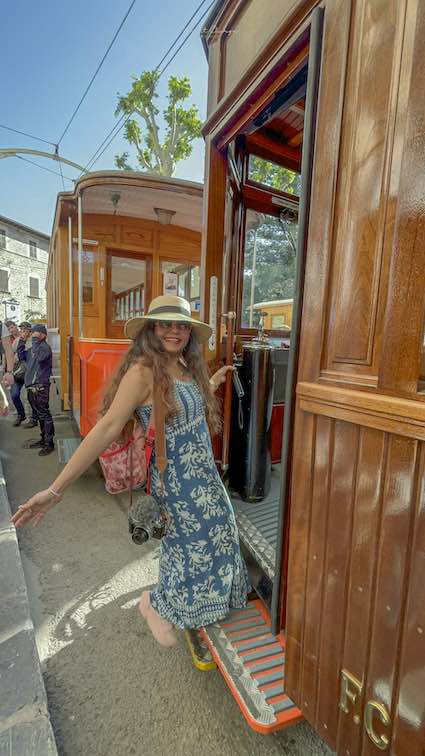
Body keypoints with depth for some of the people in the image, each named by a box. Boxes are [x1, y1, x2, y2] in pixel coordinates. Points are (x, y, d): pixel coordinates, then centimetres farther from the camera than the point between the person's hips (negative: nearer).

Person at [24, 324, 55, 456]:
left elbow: (40, 357, -29)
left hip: (40, 387, -9)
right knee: (39, 415, 16)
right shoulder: (33, 347, 16)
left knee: (44, 415, -5)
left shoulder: (45, 347, -10)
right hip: (32, 386, 9)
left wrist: (35, 342, -19)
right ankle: (43, 439, 27)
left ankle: (49, 444, 1)